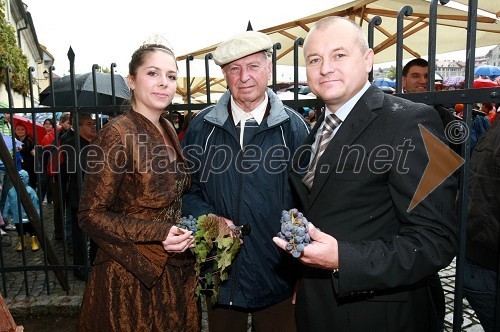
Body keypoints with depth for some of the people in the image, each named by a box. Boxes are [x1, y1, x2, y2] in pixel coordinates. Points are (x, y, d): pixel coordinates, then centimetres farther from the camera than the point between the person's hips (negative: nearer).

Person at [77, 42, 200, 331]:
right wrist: (156, 233, -24)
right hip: (133, 276, -7)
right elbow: (91, 215, -17)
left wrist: (183, 233, 0)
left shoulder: (168, 129, 4)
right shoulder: (117, 134, -18)